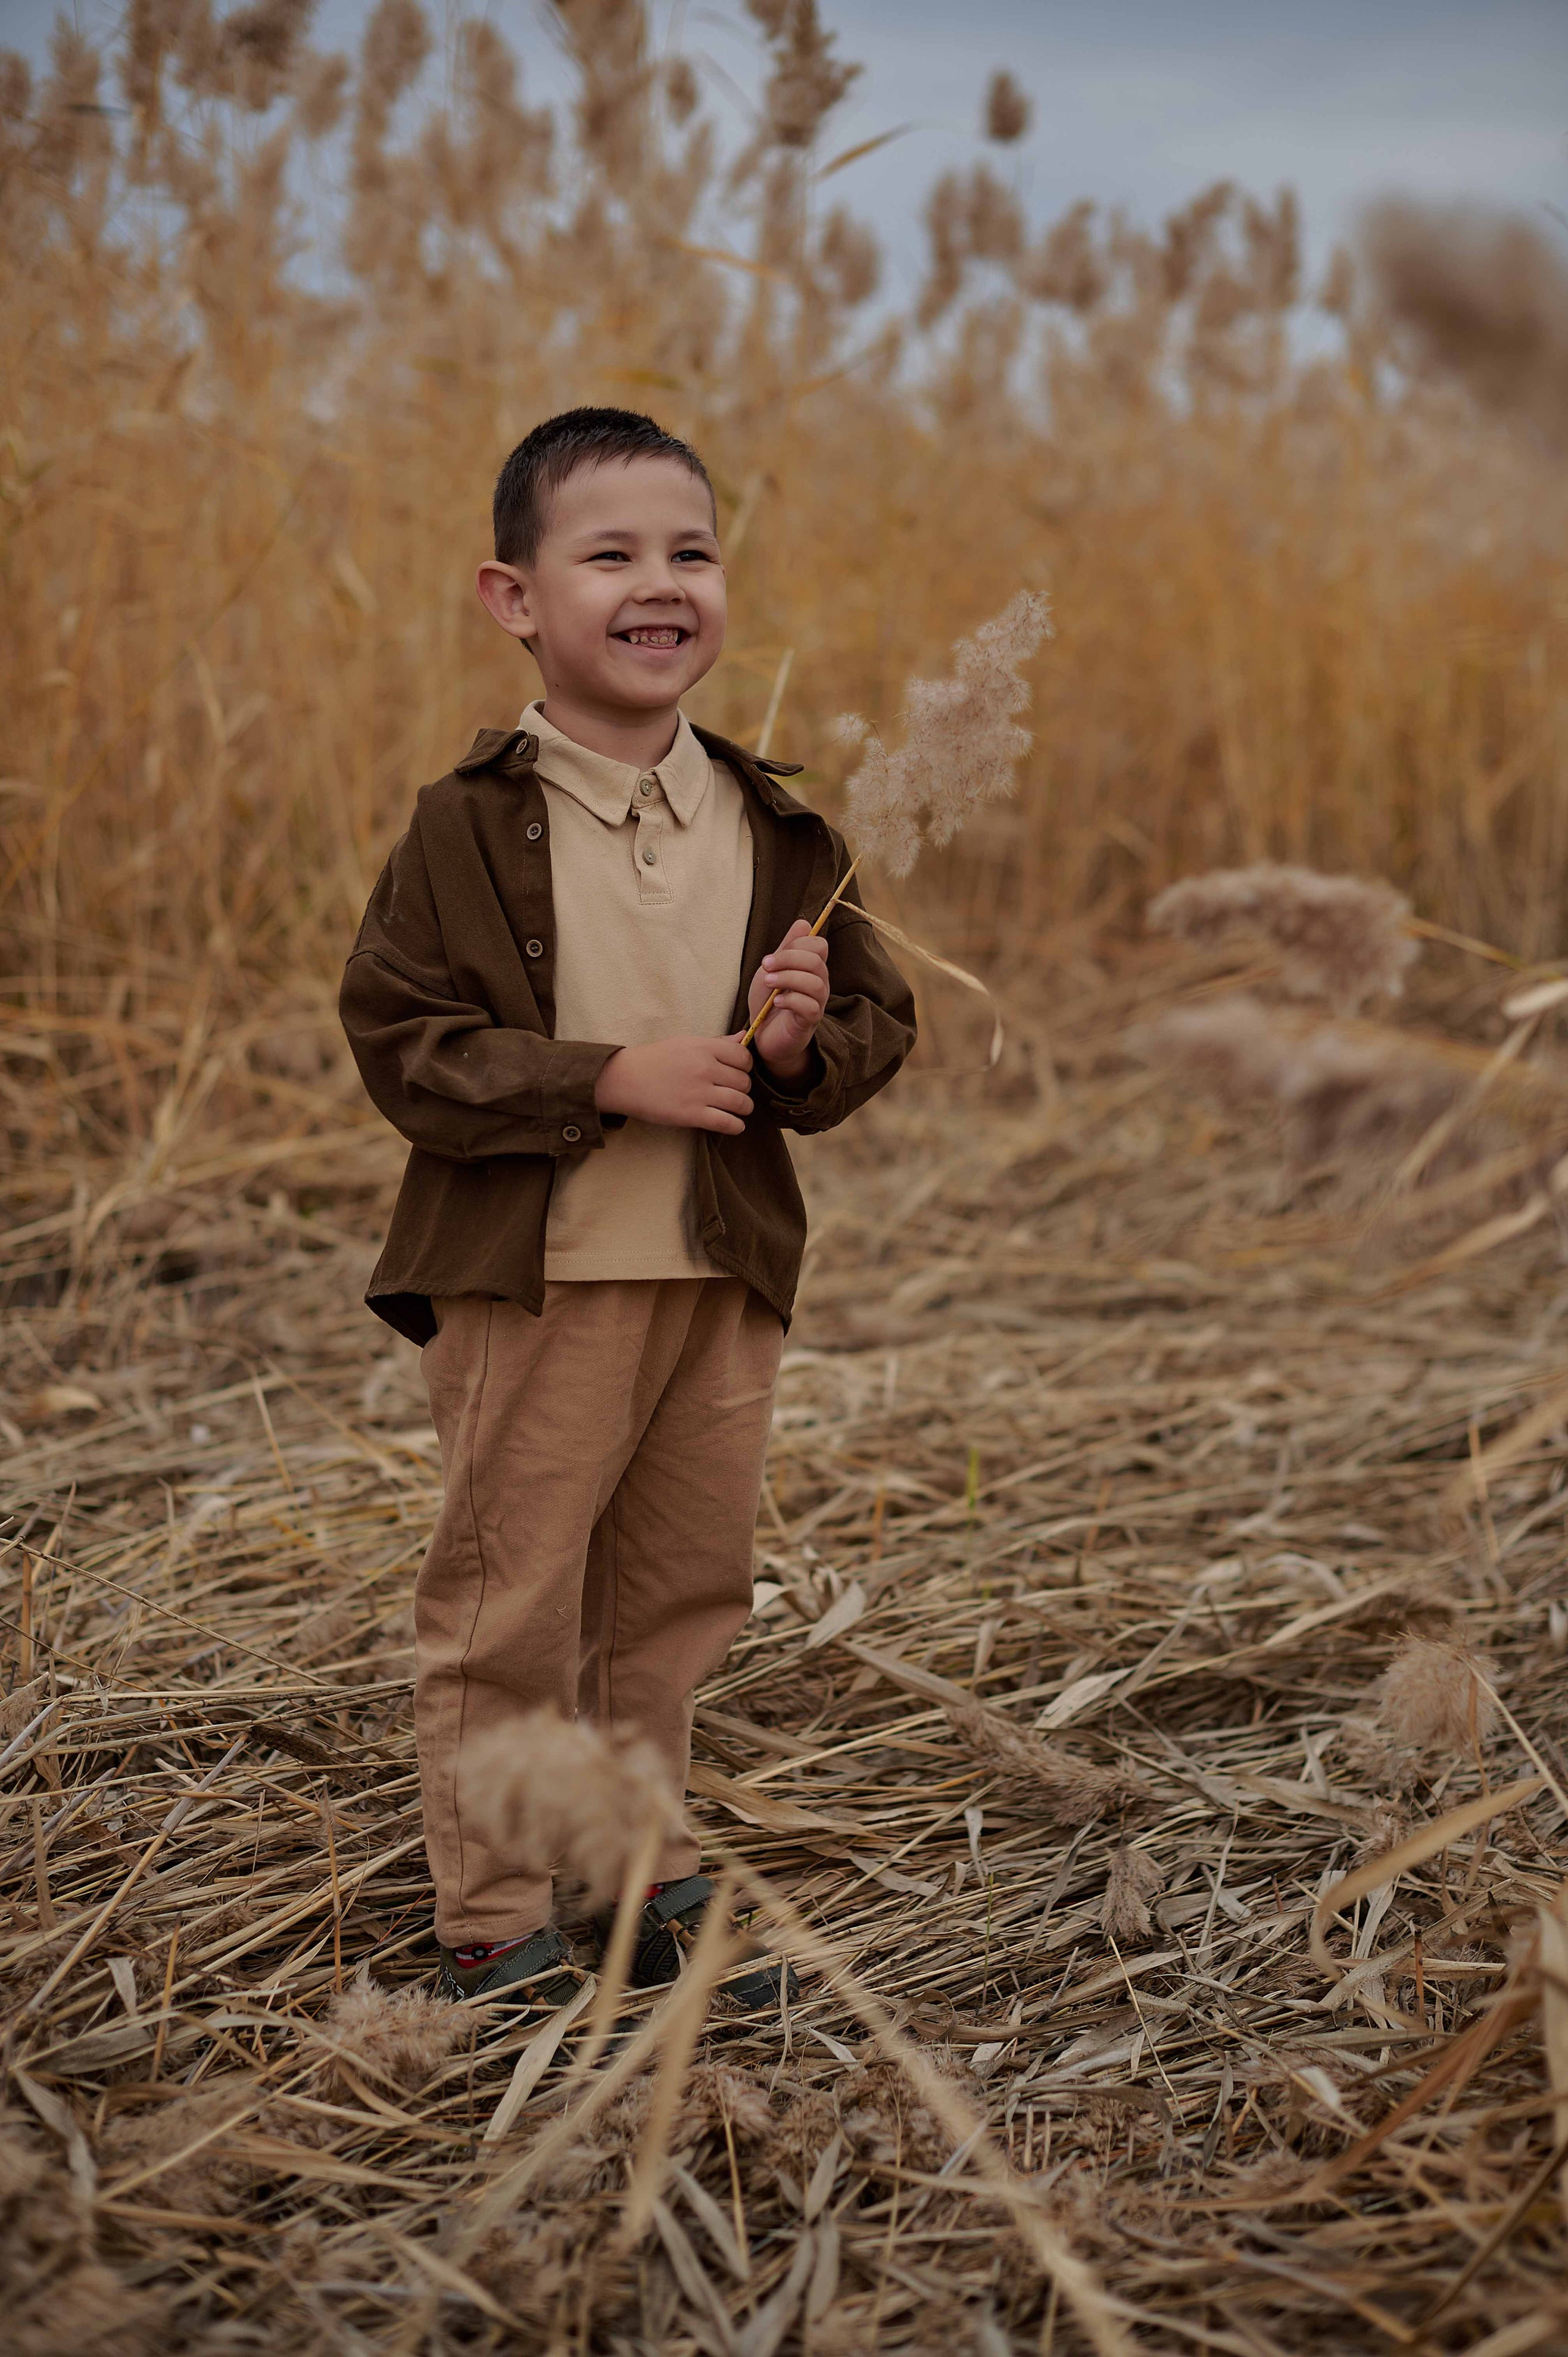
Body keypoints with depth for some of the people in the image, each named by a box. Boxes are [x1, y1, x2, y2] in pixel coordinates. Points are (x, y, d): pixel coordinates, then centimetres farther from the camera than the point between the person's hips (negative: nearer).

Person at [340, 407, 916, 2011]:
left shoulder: (773, 827, 5)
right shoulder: (470, 826, -8)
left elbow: (879, 1020, 11)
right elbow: (399, 1041, -11)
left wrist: (807, 1046, -13)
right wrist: (610, 1078, -19)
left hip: (727, 1276, 5)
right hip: (530, 1278, -5)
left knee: (680, 1594, 15)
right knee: (508, 1605, 3)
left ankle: (638, 1872, 33)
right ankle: (496, 1922, 18)